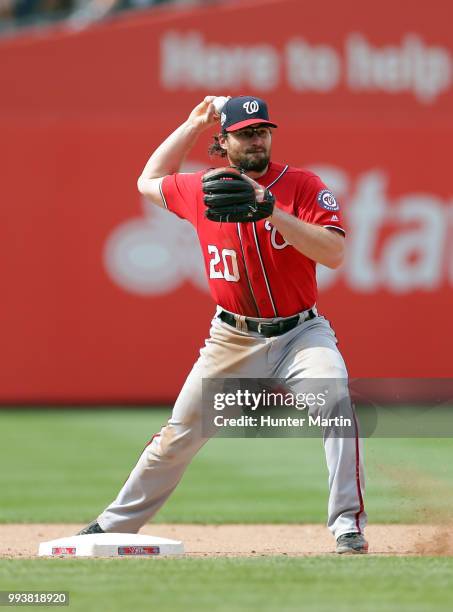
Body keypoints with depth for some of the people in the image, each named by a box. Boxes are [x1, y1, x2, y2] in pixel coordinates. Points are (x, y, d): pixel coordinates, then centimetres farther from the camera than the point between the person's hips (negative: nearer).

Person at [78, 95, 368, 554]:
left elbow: (333, 253, -21)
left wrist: (272, 212, -29)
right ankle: (116, 524, 24)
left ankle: (348, 527, -24)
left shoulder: (302, 186, -9)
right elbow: (149, 182, 21)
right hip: (234, 339, 3)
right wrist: (192, 125, 15)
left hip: (300, 332, -3)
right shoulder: (200, 190, 1)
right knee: (178, 435, 7)